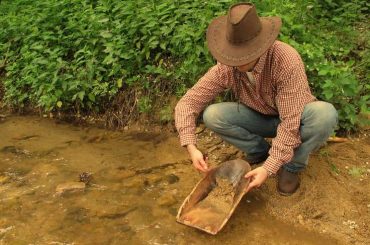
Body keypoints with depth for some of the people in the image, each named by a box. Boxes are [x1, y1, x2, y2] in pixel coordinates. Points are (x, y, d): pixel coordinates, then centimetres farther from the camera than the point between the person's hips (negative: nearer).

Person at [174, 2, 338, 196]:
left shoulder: (286, 61, -34)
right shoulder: (226, 67, -23)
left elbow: (291, 122, -34)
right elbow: (187, 103, -19)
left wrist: (269, 167, -37)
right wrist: (191, 147, -32)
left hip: (294, 118, -2)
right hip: (260, 118, 3)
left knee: (325, 114, -35)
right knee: (212, 116, -22)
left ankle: (292, 165, -8)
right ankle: (260, 150, 2)